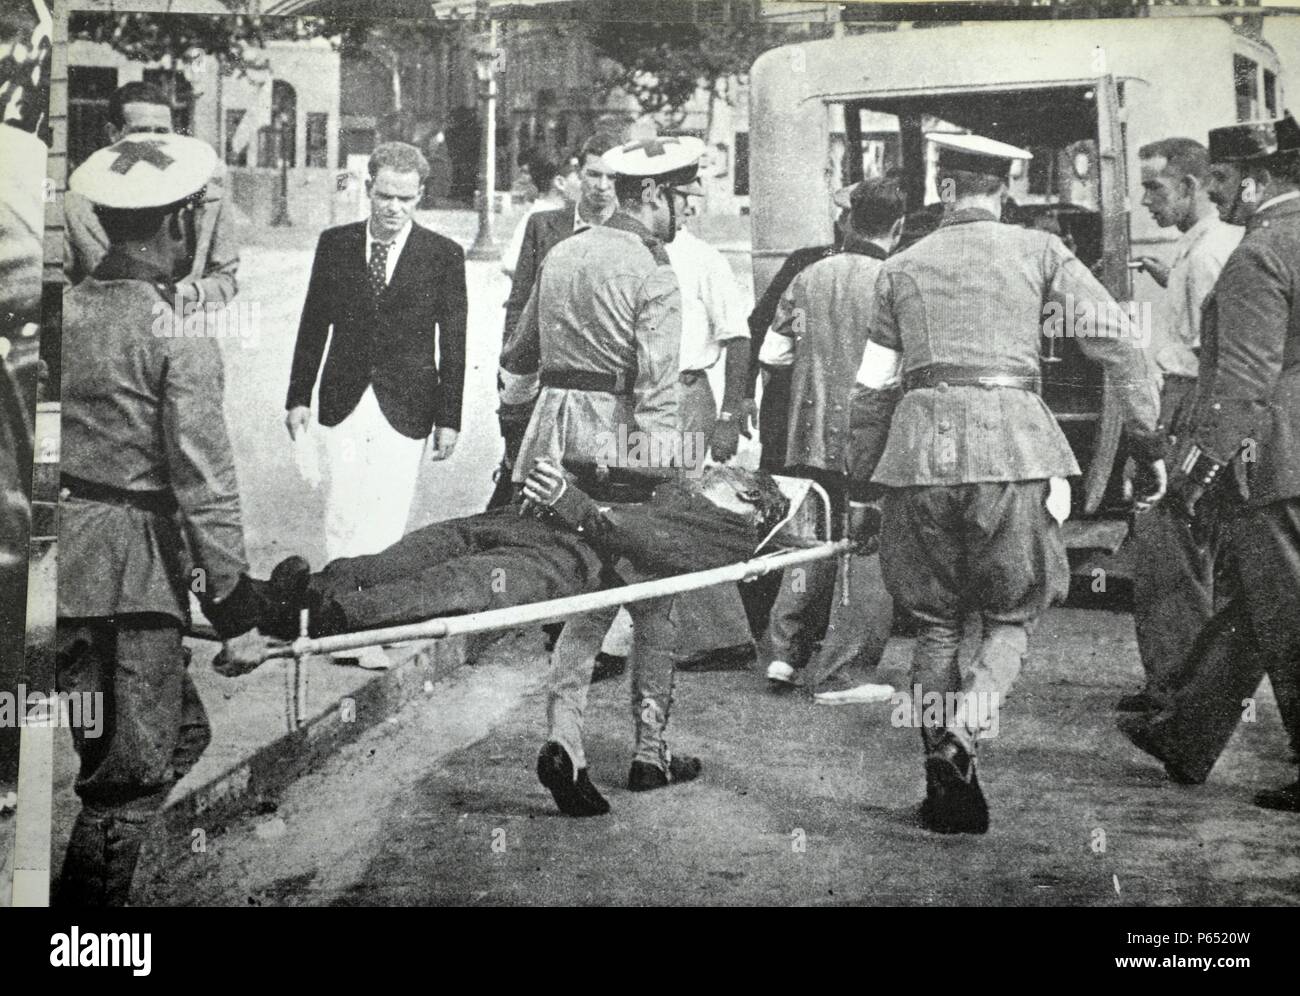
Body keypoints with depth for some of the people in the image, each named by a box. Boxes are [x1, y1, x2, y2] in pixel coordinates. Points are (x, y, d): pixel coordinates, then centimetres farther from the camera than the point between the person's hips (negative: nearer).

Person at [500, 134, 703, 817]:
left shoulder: (560, 256, 12)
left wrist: (512, 396, 38)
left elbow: (520, 353, 22)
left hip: (558, 431, 6)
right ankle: (650, 754, 16)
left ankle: (564, 739, -7)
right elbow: (656, 387, -18)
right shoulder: (652, 275, -10)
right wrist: (657, 471, -19)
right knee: (653, 603, 8)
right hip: (622, 438, -6)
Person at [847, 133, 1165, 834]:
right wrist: (1147, 445, 9)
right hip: (1010, 445, -2)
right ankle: (960, 736, -16)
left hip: (919, 447, 2)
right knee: (1010, 617, 11)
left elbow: (871, 391, 16)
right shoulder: (1039, 252, 10)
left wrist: (862, 491, 23)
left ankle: (943, 783, 11)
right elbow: (1123, 346, 3)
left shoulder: (901, 267, 16)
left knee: (935, 622, 14)